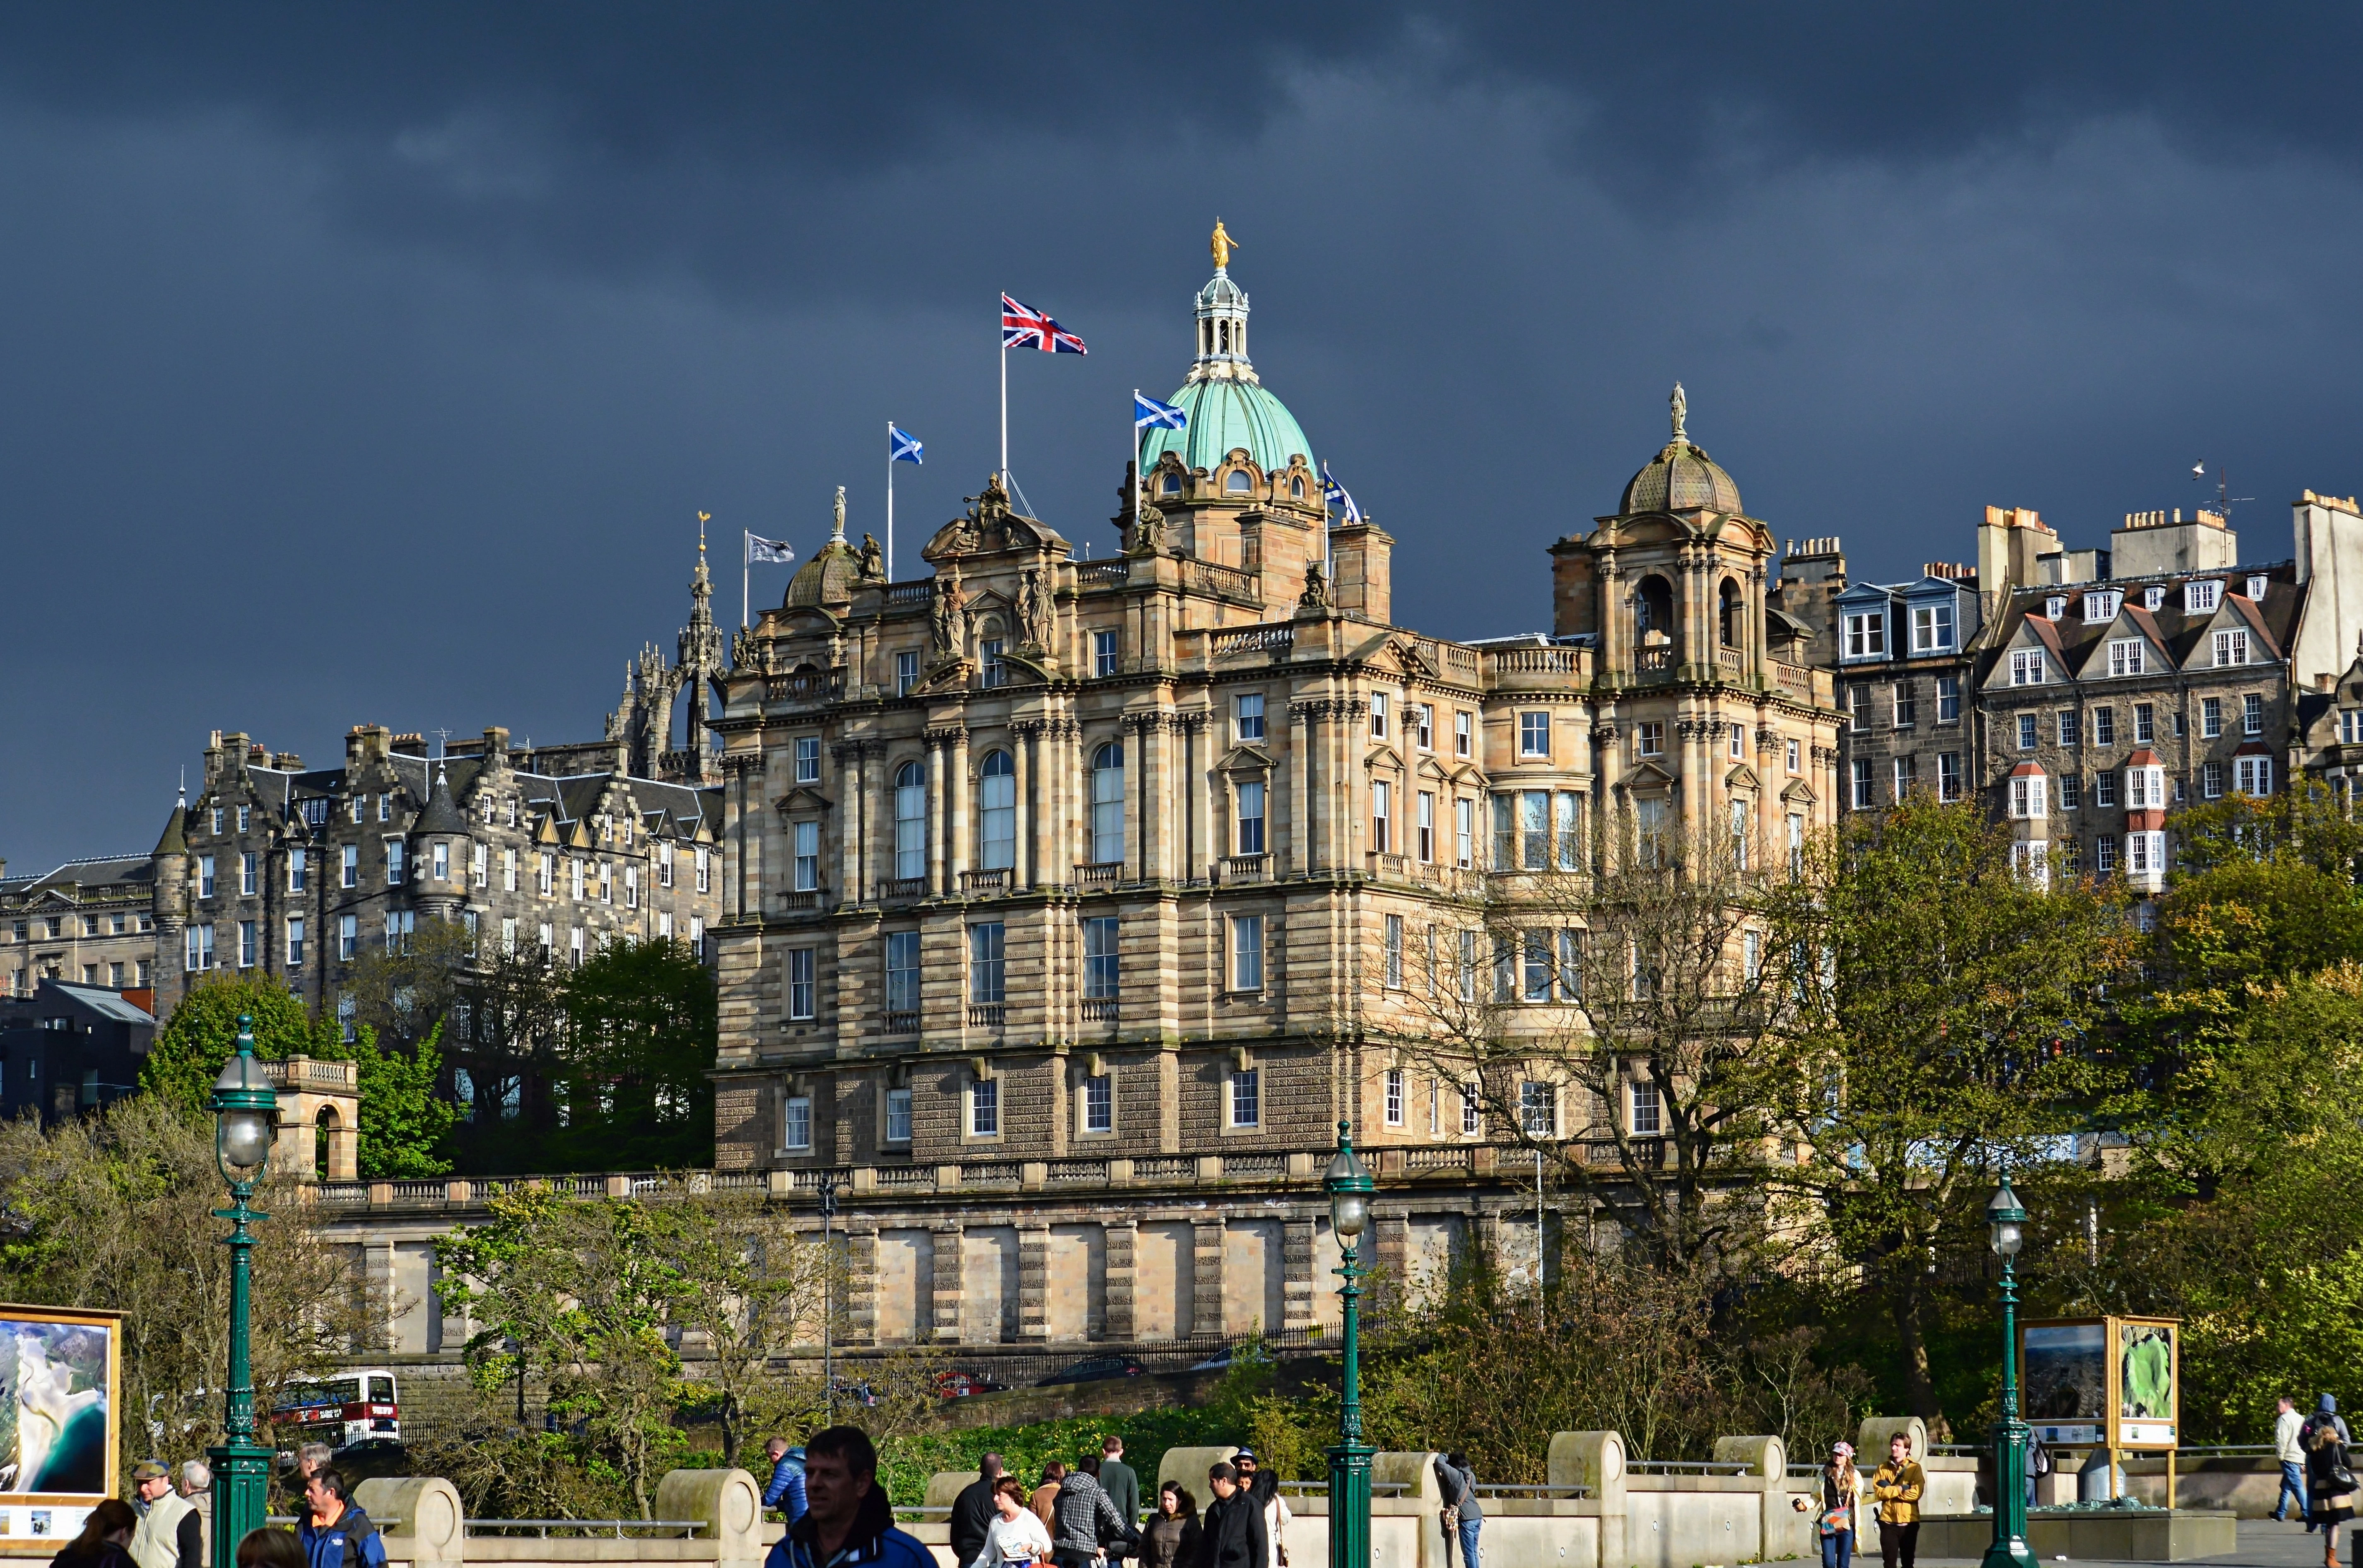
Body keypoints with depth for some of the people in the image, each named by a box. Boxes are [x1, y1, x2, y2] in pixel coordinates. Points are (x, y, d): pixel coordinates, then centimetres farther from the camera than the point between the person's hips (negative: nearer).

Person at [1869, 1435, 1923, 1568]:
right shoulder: (1883, 1469, 7)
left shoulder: (1915, 1468, 0)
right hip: (1888, 1521, 1)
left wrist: (1889, 1490, -10)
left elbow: (1916, 1493, -13)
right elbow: (1878, 1492, -4)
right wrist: (1900, 1489, -14)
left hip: (1909, 1521, -1)